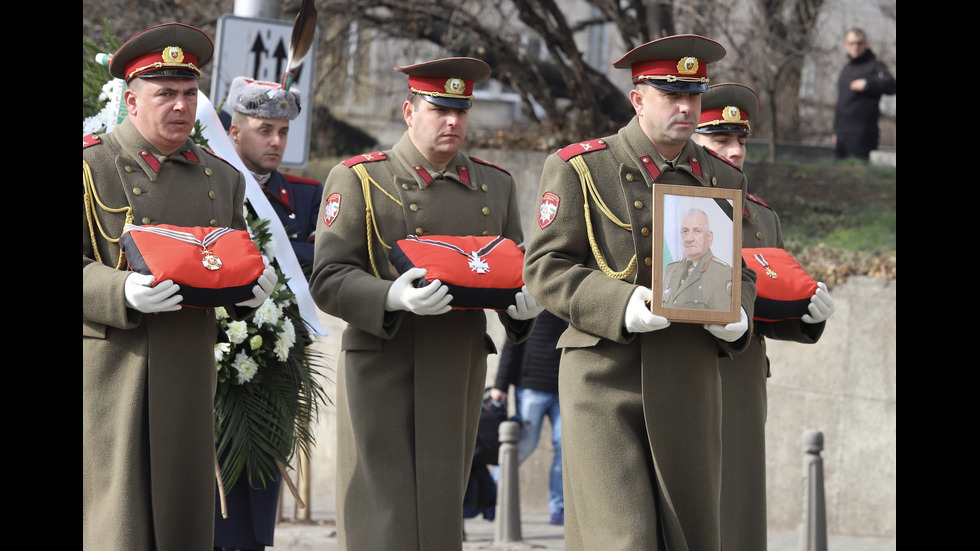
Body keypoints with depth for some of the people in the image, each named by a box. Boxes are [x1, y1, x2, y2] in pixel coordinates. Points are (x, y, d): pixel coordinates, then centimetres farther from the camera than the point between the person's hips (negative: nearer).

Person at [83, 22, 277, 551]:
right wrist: (124, 293, -25)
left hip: (189, 369, 5)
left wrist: (251, 289, -2)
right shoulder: (91, 168, -1)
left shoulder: (221, 178, 16)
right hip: (108, 368, -5)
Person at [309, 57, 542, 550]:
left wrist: (524, 305, -6)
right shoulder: (358, 180, 0)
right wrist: (393, 298, -26)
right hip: (382, 373, -4)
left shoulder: (495, 185, 14)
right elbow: (328, 281, -7)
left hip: (459, 374, 4)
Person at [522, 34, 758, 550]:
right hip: (605, 377, -4)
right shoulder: (580, 169, -1)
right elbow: (545, 268, -5)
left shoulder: (720, 180, 13)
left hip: (689, 384, 4)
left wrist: (737, 317, -5)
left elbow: (738, 272, 19)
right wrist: (621, 305, -21)